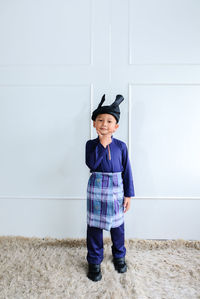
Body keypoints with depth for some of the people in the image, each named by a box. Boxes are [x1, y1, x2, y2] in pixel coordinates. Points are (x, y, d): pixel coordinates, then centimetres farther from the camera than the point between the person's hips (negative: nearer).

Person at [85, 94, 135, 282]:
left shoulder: (121, 146, -1)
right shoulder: (91, 144, -3)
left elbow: (127, 170, 1)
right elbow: (91, 164, -19)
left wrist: (128, 194, 0)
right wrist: (102, 144, -21)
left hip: (116, 188, 1)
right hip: (96, 188, -1)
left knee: (117, 225, 15)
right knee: (94, 225, 9)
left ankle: (119, 256, 41)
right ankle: (94, 261, 31)